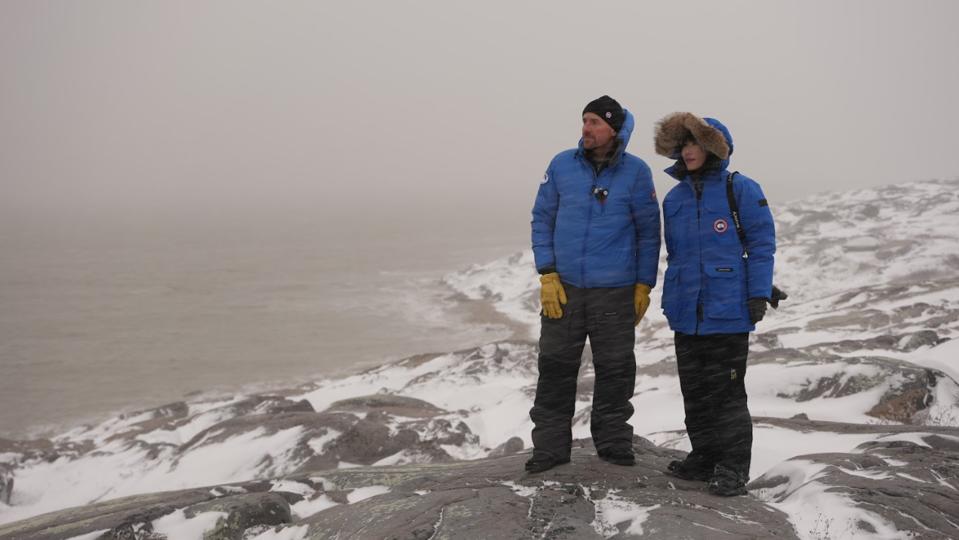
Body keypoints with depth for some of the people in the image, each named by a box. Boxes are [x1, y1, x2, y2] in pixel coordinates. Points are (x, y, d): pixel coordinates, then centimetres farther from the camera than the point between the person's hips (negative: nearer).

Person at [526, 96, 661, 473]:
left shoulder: (636, 172, -3)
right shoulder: (562, 165, 1)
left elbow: (648, 232, 3)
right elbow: (542, 219, 6)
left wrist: (644, 286, 0)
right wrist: (547, 274, -3)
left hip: (615, 292, -1)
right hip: (563, 287, 1)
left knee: (615, 371, 7)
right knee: (555, 369, 4)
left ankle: (614, 442, 21)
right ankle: (550, 445, 13)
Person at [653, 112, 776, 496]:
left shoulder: (741, 190, -4)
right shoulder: (675, 198, 13)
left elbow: (761, 245, -5)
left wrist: (758, 293, -11)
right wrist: (669, 299, 17)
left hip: (728, 312, -6)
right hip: (686, 313, 6)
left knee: (727, 391, -2)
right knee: (695, 392, 12)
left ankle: (732, 467, 4)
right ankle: (705, 457, 23)